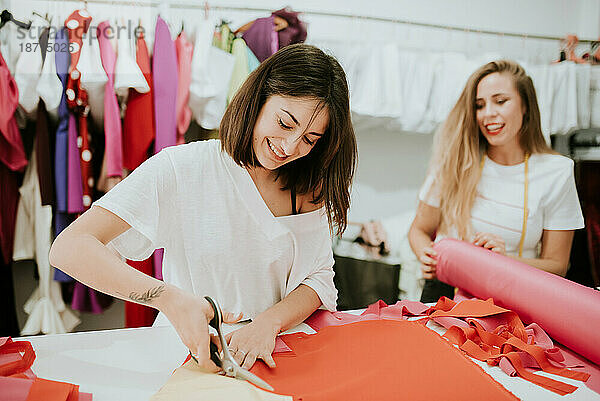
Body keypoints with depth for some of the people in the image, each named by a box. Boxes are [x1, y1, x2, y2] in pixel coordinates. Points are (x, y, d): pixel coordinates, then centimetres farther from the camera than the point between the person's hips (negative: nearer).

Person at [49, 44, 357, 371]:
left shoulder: (310, 186, 2)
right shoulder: (181, 169, -12)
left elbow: (320, 280, 0)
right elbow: (68, 248, -18)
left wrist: (269, 322, -20)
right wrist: (169, 297, -32)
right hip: (191, 353, -4)